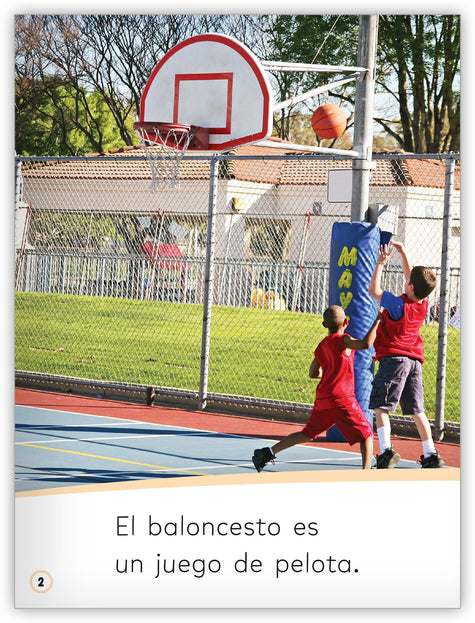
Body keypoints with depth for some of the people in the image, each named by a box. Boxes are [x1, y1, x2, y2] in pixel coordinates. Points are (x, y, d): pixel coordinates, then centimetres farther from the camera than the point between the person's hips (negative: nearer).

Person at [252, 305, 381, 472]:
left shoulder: (322, 346, 13)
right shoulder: (341, 340, -10)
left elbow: (313, 373, 24)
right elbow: (366, 344, -26)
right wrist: (377, 322, -16)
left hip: (322, 399, 7)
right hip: (341, 398, -7)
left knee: (308, 434, 20)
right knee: (367, 435, 0)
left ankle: (267, 452, 16)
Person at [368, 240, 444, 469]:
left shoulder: (399, 306, -16)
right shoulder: (423, 305, 3)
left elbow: (373, 290, -11)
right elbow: (412, 276, 19)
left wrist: (381, 262, -5)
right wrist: (402, 252, 22)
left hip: (394, 358, -7)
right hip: (415, 361, 7)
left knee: (380, 406, -5)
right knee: (416, 410, 11)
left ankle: (386, 450, -20)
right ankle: (431, 455, 10)